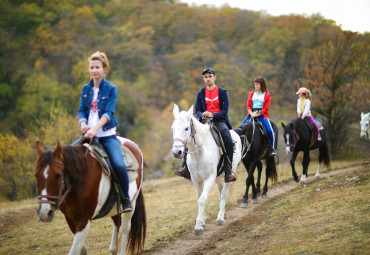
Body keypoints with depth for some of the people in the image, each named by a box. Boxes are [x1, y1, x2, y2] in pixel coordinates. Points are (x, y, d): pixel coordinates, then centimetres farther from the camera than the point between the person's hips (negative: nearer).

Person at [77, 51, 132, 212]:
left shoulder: (111, 89, -2)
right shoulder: (86, 89, 11)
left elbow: (108, 113, -13)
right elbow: (81, 110, 8)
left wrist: (95, 129, -27)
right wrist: (83, 123, -16)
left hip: (107, 135, -5)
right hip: (89, 134, 5)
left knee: (119, 164, -25)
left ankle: (126, 199, -6)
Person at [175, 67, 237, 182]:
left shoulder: (222, 92, 3)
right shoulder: (201, 93, 12)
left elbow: (224, 111, -4)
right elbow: (197, 110, 9)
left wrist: (213, 115, -21)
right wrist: (202, 115, -16)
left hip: (219, 120, -3)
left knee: (228, 140, -30)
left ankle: (228, 171, -24)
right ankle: (188, 170, -8)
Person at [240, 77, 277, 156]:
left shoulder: (267, 95, 5)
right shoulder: (251, 94, 16)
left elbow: (265, 108, -3)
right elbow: (248, 106, 9)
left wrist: (257, 114, -16)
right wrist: (251, 113, -11)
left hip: (262, 115, -4)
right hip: (251, 114, 4)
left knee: (269, 130, -23)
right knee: (241, 127, -16)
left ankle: (272, 148, -7)